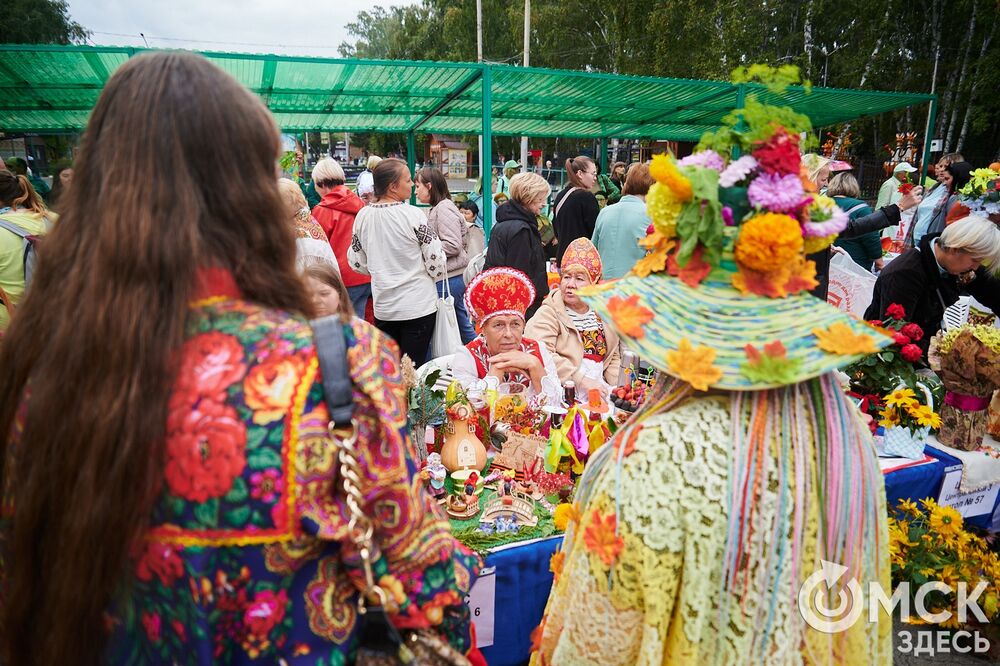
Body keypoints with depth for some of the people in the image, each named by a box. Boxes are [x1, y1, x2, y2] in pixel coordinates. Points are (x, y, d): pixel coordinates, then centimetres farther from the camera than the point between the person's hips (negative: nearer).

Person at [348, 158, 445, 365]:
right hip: (418, 305, -5)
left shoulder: (363, 216, -1)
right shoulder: (413, 215, -15)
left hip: (382, 307, 5)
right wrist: (436, 275, 10)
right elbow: (436, 259, -11)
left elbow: (356, 262, 8)